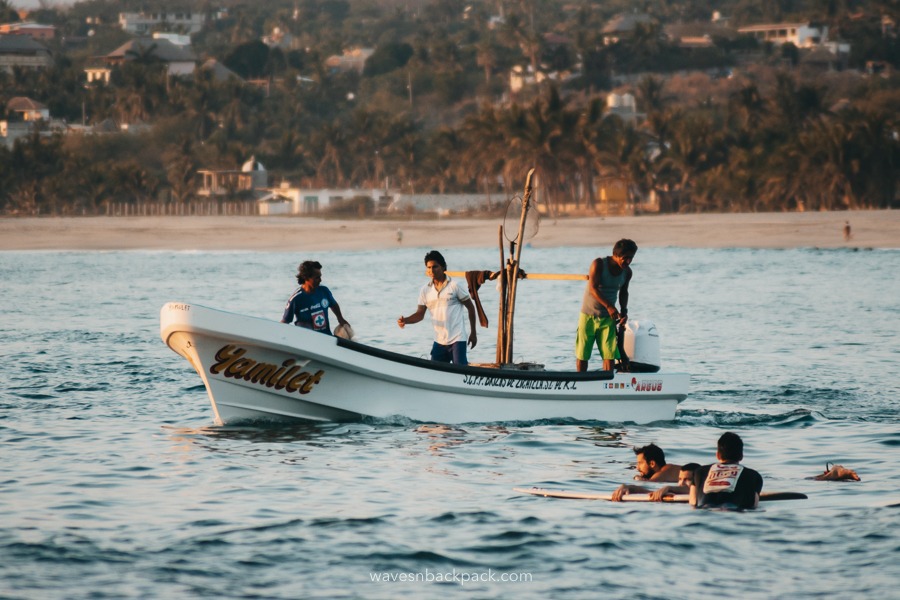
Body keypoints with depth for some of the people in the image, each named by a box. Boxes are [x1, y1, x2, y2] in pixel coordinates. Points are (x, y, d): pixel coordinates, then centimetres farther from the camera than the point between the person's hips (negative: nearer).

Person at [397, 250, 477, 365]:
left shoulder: (454, 285, -5)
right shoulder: (425, 290, 6)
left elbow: (470, 307, 1)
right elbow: (420, 314, 6)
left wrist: (473, 333, 1)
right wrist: (405, 320, -15)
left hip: (457, 339, -5)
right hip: (439, 341, 5)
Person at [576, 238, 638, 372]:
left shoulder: (627, 272, 0)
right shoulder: (599, 264, -15)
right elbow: (593, 288, -23)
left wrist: (624, 310, 0)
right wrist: (609, 306, -32)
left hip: (608, 317, 3)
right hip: (588, 315, -3)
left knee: (610, 354, -10)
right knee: (582, 354, 4)